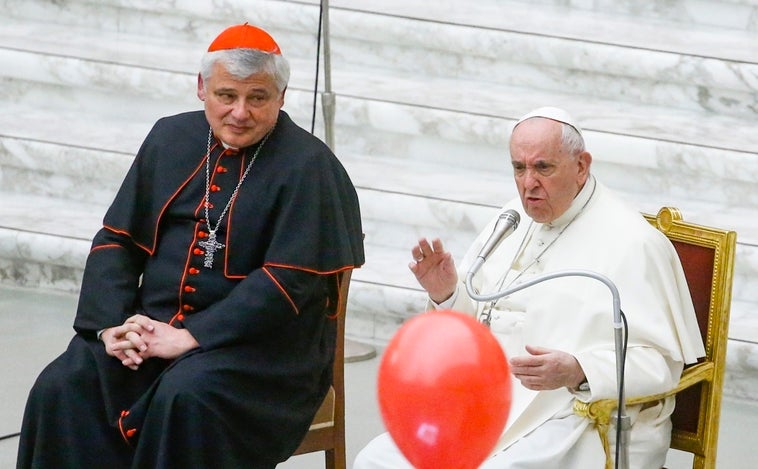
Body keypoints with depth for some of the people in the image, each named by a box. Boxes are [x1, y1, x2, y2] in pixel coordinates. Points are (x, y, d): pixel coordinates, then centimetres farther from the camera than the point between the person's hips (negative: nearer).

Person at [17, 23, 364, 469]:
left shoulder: (307, 165, -8)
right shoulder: (171, 139, 11)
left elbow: (289, 281, -16)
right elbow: (117, 240, 12)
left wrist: (191, 338, -20)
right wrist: (110, 324, -6)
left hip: (260, 345, -5)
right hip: (153, 327, 5)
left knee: (185, 398, -35)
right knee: (63, 388, -20)